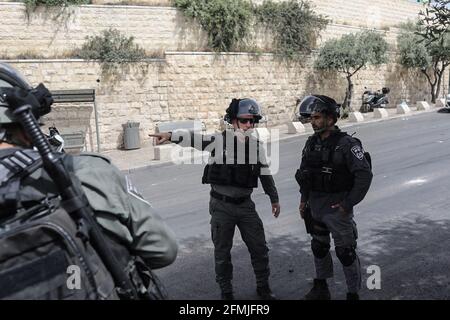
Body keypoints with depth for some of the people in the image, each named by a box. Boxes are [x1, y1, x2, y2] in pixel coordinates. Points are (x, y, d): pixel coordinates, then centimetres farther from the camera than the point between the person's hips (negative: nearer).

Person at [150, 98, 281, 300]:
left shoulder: (256, 145, 2)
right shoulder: (219, 140, -11)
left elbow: (265, 173, 14)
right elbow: (194, 138, -26)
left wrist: (274, 199, 23)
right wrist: (170, 135, -44)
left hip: (245, 205, 4)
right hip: (222, 206, -3)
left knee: (259, 248, 11)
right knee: (222, 252, 10)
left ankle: (263, 287, 33)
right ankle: (226, 292, 30)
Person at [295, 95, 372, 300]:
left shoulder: (346, 144, -17)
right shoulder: (311, 143, 4)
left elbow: (365, 175, -20)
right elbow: (303, 172, 15)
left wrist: (348, 204, -18)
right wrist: (304, 199, 11)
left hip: (337, 208, -7)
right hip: (315, 207, 7)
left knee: (345, 252, 4)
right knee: (319, 247, 19)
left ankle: (353, 293, 21)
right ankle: (321, 289, 37)